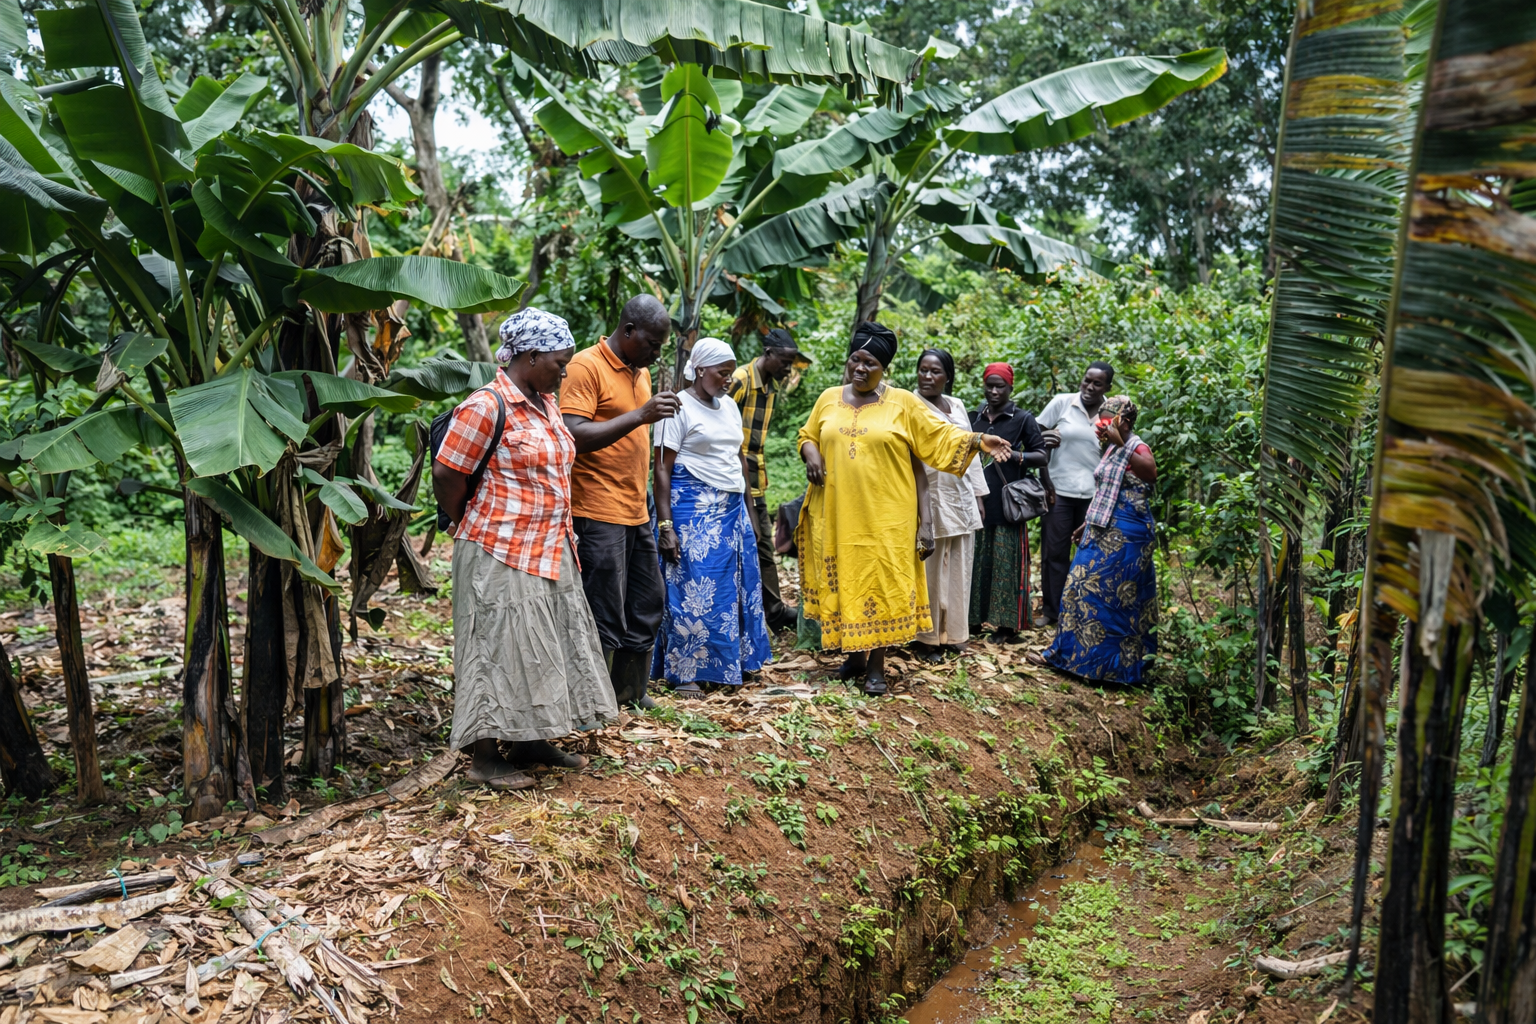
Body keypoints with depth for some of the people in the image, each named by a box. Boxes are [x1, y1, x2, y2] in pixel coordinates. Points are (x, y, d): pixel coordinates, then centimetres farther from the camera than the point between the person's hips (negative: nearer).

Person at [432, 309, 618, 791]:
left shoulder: (546, 402, 11)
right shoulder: (487, 406, -16)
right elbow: (446, 475, -14)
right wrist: (474, 528, -1)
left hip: (550, 552, 9)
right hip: (501, 556, -9)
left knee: (545, 646, 14)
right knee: (499, 648, -1)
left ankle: (532, 740, 27)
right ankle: (484, 756, 10)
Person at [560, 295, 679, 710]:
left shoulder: (640, 372, 16)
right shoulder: (586, 366, -11)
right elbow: (574, 436, -21)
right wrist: (640, 415, -25)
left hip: (636, 513, 9)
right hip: (598, 514, -9)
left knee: (647, 605, 14)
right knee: (604, 616, -4)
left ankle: (630, 690, 27)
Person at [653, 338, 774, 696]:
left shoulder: (729, 406, 14)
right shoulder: (678, 408, -8)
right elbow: (662, 469, -11)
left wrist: (748, 511, 16)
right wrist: (665, 525, -17)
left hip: (733, 509, 7)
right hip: (693, 510, -7)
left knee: (734, 586, 9)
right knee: (694, 589, -4)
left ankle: (731, 662, 21)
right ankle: (683, 673, 5)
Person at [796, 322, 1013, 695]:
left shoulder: (903, 403, 1)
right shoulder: (829, 398, 10)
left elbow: (940, 437, 2)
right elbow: (808, 435, 19)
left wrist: (979, 440, -11)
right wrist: (811, 453, -2)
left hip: (885, 515, -3)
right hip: (837, 512, 3)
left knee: (881, 583, -3)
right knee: (843, 581, 7)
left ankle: (876, 666, 7)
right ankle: (854, 654, 23)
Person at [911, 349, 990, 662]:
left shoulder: (957, 406, 15)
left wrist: (977, 493, 16)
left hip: (960, 500, 7)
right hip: (928, 499, -7)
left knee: (957, 568, 10)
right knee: (929, 569, -2)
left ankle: (952, 632, 21)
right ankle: (925, 638, 8)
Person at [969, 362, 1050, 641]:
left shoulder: (1023, 419, 3)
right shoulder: (974, 417, 13)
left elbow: (1042, 457, 0)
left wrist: (1013, 455, -16)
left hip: (1007, 502, -3)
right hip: (976, 501, 3)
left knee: (1006, 562, -2)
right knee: (975, 560, 3)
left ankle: (1007, 623, 4)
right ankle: (974, 618, 12)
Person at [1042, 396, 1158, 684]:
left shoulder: (1136, 448, -13)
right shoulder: (1112, 449, 14)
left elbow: (1151, 473, -38)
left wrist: (1120, 444, -43)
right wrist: (1087, 524, 25)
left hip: (1125, 536, -9)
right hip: (1102, 531, 9)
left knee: (1114, 595, -2)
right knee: (1085, 587, 13)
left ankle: (1114, 663, 10)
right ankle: (1079, 651, 25)